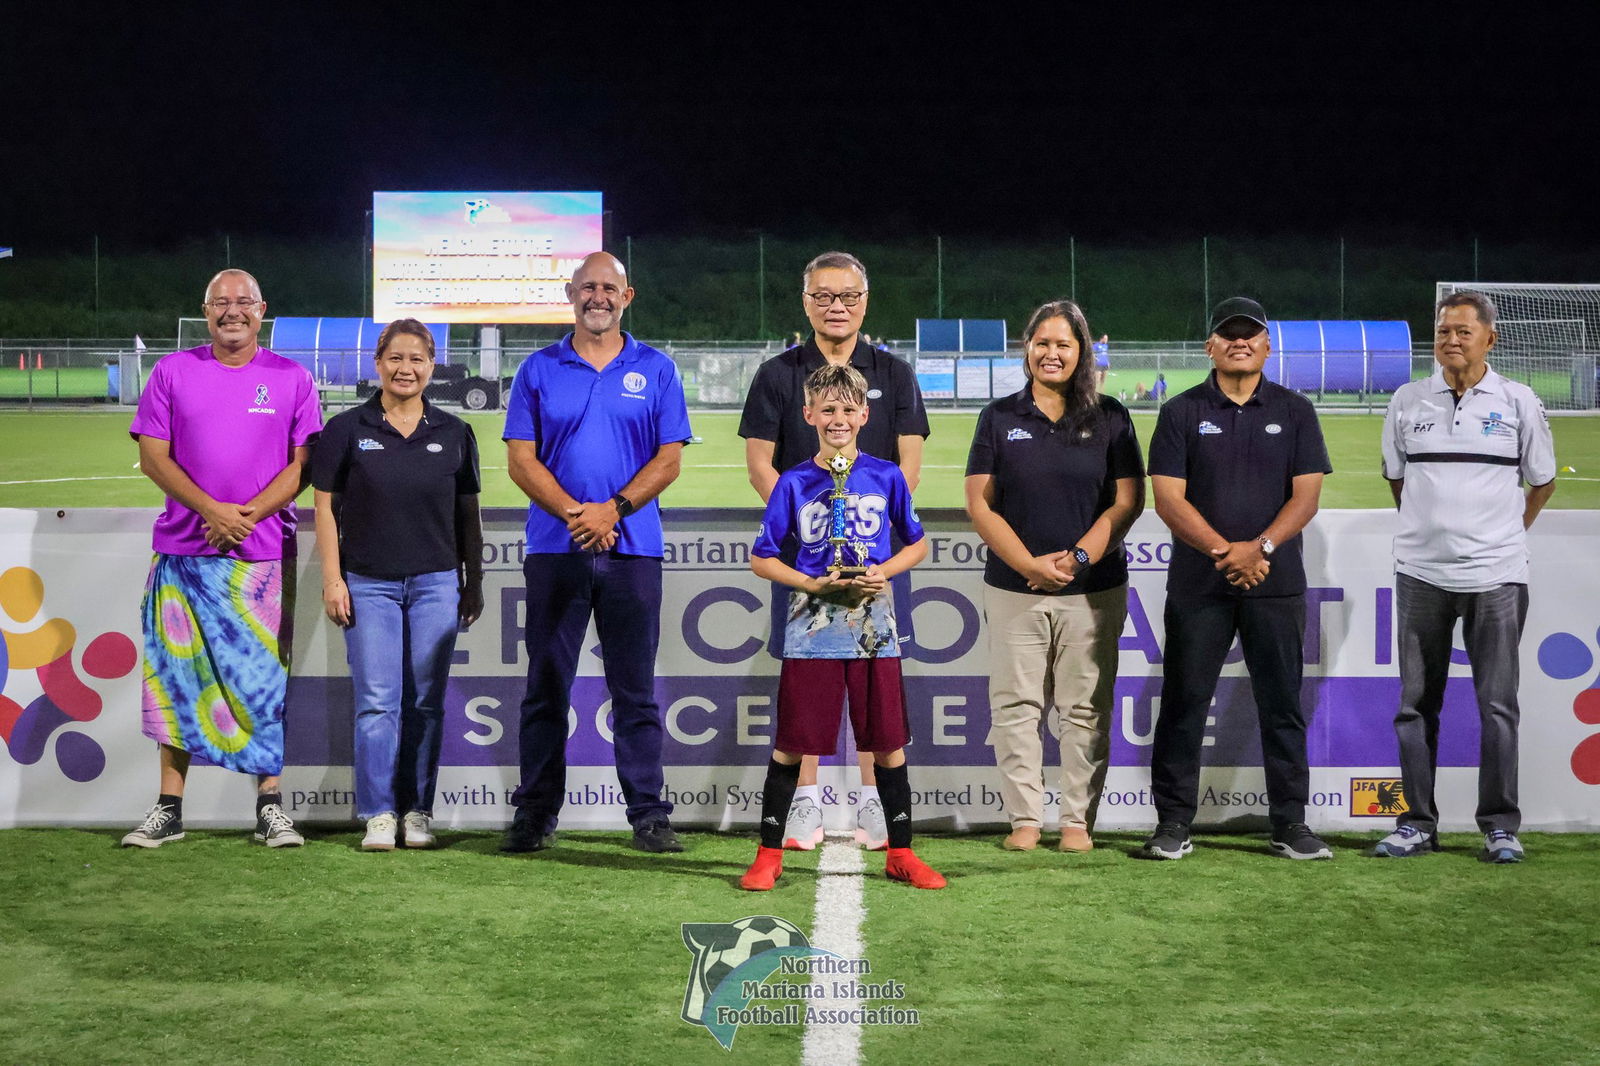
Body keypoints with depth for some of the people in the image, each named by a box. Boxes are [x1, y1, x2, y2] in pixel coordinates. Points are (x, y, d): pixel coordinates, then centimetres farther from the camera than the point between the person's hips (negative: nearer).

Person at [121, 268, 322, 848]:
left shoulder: (291, 379, 6)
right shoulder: (172, 371, 7)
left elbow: (304, 463, 1)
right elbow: (152, 455, 2)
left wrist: (247, 513, -12)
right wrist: (212, 509, -12)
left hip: (263, 554, -1)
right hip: (183, 550, 1)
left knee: (263, 679, 0)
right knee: (176, 674, 3)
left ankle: (270, 806, 6)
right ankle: (168, 808, 9)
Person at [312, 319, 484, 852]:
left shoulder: (454, 434, 8)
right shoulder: (347, 429, 2)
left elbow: (468, 515, 12)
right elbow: (326, 508, 3)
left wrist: (474, 583, 9)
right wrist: (332, 578, -4)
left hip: (436, 582, 2)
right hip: (368, 583, -2)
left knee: (426, 702, 5)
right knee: (377, 701, -4)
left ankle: (418, 812, 12)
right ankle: (378, 814, 2)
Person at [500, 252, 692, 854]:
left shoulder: (656, 370, 8)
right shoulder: (539, 370, 8)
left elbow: (669, 459, 3)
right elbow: (521, 461, 2)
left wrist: (613, 509, -12)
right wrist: (575, 513, -13)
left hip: (633, 549, 0)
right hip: (554, 549, 0)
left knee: (636, 690, 3)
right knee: (546, 687, 4)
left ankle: (649, 815, 8)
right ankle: (535, 815, 10)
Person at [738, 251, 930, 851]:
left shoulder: (894, 375, 9)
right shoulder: (778, 375, 7)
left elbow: (908, 467, 4)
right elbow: (759, 464, 2)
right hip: (802, 548, 0)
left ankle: (874, 802, 7)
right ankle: (806, 803, 8)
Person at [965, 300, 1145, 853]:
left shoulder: (1110, 418, 6)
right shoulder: (1000, 417, 7)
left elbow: (1128, 502, 2)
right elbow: (979, 503, 2)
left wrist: (1078, 558, -12)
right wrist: (1031, 564, -9)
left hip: (1094, 588, 0)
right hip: (1013, 588, 1)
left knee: (1086, 710, 1)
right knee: (1016, 706, 0)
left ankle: (1078, 820, 10)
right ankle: (1024, 819, 9)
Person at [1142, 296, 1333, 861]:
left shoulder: (1294, 411, 8)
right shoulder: (1181, 413, 4)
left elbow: (1306, 495, 1)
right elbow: (1168, 498, -4)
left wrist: (1259, 547, -14)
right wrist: (1224, 551, -14)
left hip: (1276, 582, 1)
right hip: (1198, 583, -1)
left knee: (1282, 704, 5)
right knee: (1184, 703, 1)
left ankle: (1290, 822, 13)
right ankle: (1173, 822, 9)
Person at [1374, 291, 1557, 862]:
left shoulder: (1518, 402, 2)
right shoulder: (1407, 401, 6)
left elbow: (1542, 481, 13)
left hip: (1495, 576, -2)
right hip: (1421, 574, 2)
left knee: (1498, 705, 0)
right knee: (1416, 703, 5)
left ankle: (1500, 827, 8)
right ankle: (1417, 824, 12)